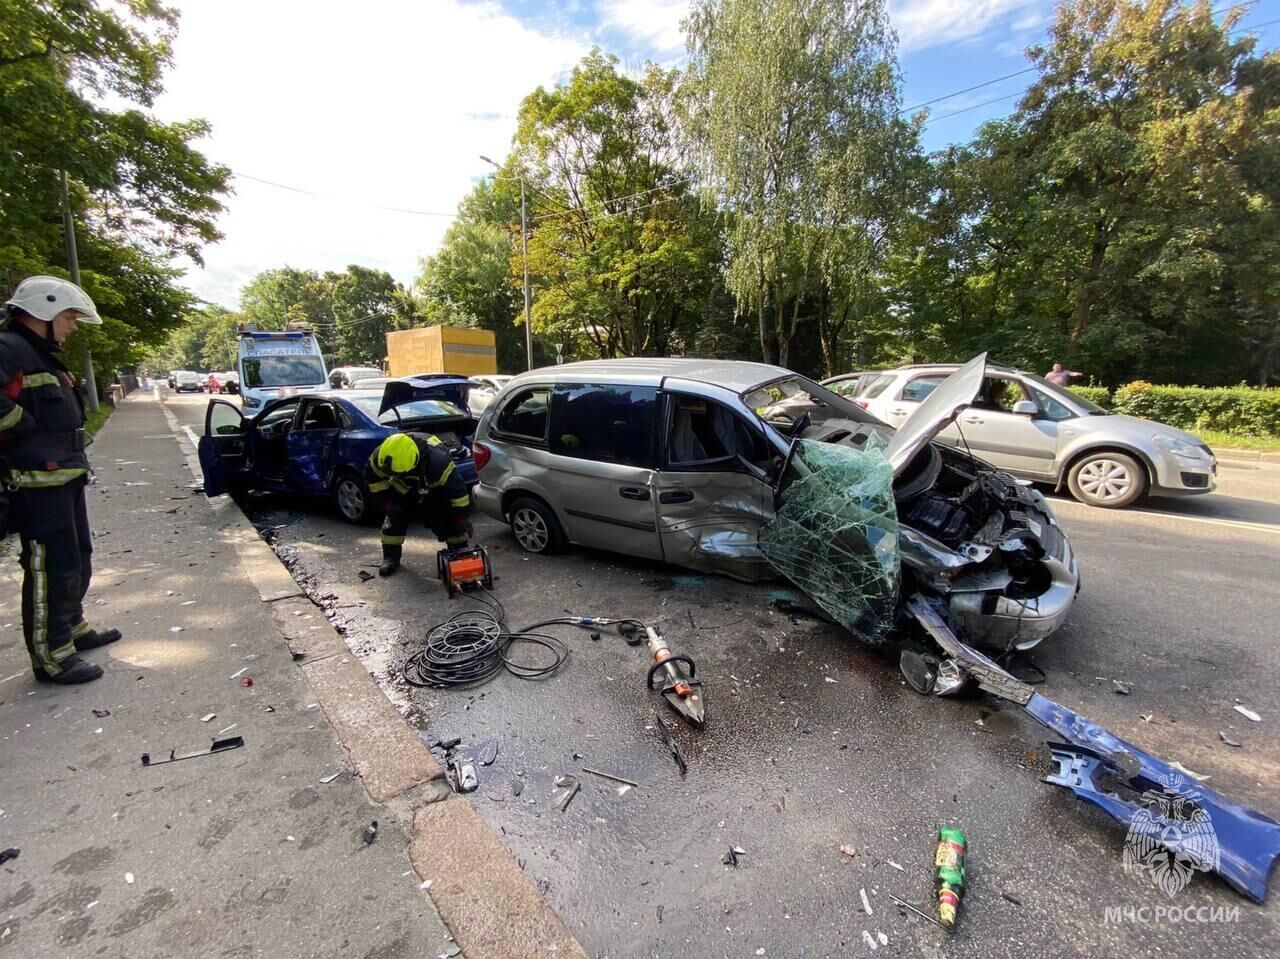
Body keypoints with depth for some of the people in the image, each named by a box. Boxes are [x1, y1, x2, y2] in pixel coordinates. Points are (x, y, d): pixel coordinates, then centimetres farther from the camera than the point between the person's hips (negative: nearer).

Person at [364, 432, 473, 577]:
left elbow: (456, 488, -37)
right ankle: (391, 556, 10)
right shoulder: (380, 456, -34)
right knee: (395, 517, -6)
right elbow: (373, 478, -10)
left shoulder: (438, 460, -47)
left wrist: (462, 518, -31)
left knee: (448, 518, -13)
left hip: (435, 488, -3)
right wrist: (387, 499, -16)